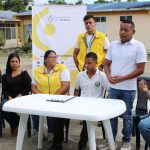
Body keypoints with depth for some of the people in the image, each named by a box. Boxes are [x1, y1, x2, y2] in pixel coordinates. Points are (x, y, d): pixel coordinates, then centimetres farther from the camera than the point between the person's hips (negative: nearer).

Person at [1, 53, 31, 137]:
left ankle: (15, 126, -2)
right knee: (4, 109, -30)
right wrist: (9, 97, -10)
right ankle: (14, 126, 2)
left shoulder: (24, 73, 7)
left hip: (22, 97, -3)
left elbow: (28, 87, -2)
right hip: (9, 97, 3)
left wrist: (19, 96, -14)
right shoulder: (6, 76, 16)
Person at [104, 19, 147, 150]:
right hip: (113, 87, 4)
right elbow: (107, 64, 12)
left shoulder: (139, 47, -8)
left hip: (128, 88, -4)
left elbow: (140, 70, -11)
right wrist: (109, 76, -8)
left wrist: (122, 78, -16)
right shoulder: (113, 45, 6)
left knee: (127, 116, 8)